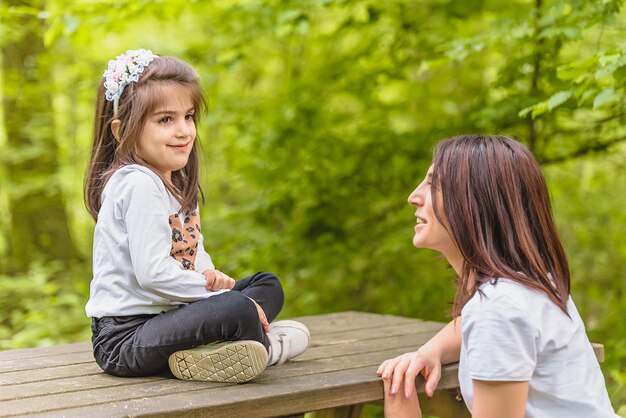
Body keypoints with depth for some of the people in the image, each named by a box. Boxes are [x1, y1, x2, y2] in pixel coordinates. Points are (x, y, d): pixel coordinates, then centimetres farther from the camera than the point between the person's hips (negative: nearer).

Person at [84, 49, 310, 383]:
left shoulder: (176, 182, 14)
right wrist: (217, 290, -15)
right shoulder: (138, 184, -18)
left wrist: (209, 274, -5)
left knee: (268, 285, 16)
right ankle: (270, 346, -3)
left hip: (162, 316, 11)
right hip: (123, 337, -11)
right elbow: (152, 273, -25)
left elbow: (191, 250, 19)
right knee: (238, 311, -35)